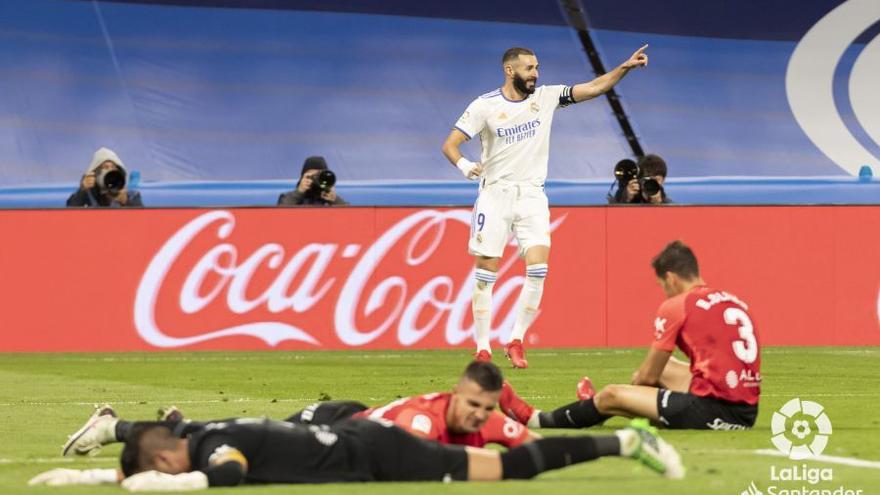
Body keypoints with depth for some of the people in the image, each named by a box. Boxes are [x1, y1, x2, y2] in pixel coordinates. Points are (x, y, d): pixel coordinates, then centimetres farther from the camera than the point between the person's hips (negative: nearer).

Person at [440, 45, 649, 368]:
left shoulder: (546, 97, 3)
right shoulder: (485, 106, -5)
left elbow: (592, 88, 0)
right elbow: (450, 144, -5)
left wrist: (625, 67, -13)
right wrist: (464, 165, -26)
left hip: (532, 195, 2)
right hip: (495, 193, -2)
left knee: (538, 268, -12)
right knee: (486, 271, -3)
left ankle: (516, 341, 0)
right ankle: (482, 349, 4)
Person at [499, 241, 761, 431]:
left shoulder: (676, 306, -4)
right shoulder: (736, 302, 16)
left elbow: (647, 375, 2)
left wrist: (637, 380, 24)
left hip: (714, 410, -8)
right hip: (747, 411, 8)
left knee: (611, 396, 7)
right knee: (665, 367, 31)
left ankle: (537, 419, 26)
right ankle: (599, 407, 51)